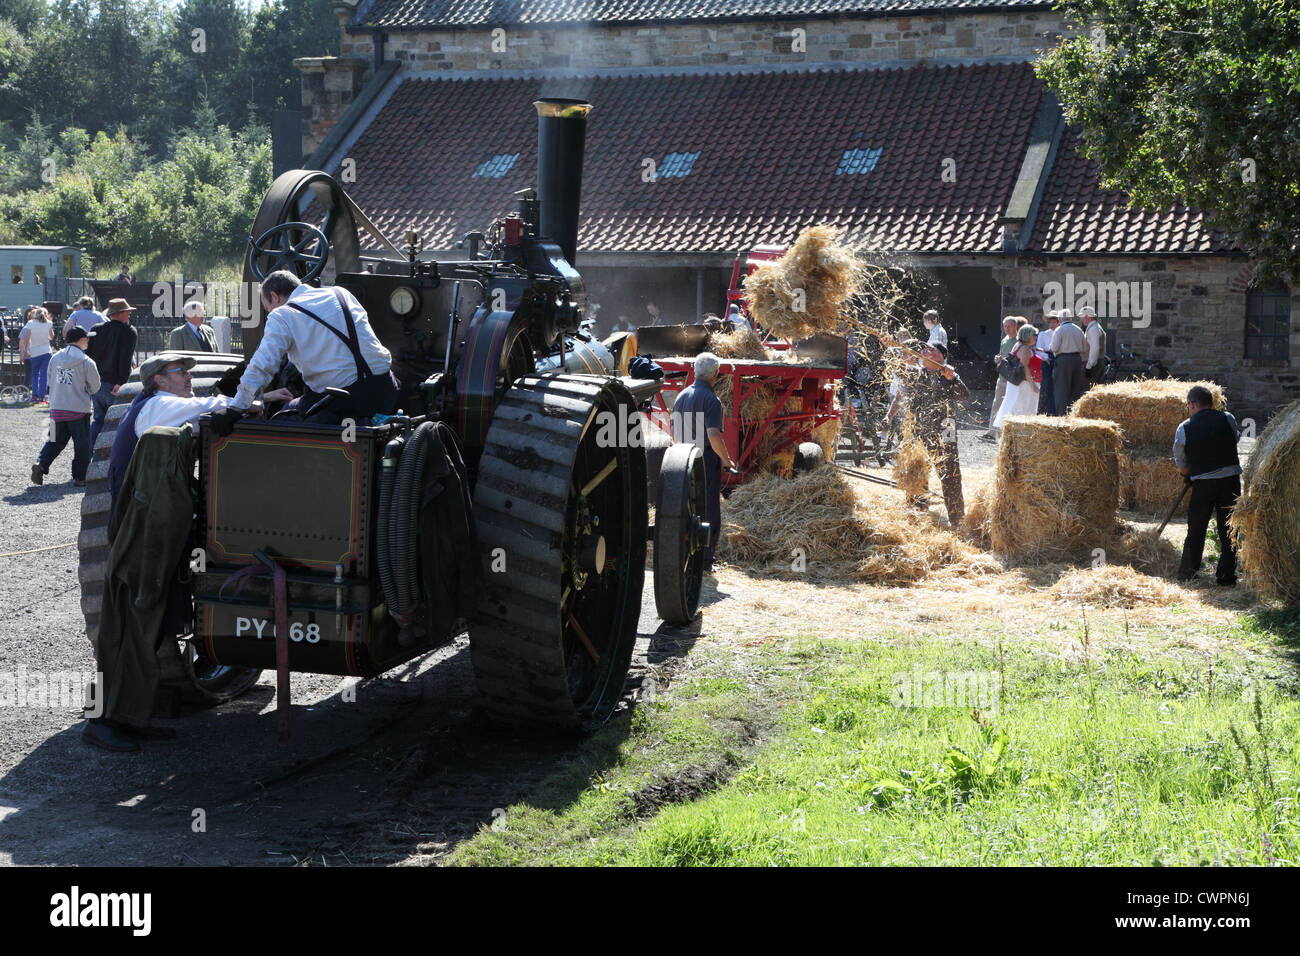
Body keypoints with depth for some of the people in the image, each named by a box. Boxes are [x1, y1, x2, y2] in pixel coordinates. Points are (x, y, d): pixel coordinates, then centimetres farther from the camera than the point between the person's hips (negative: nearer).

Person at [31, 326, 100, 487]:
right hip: (79, 410, -4)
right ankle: (80, 477, 10)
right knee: (82, 444, 8)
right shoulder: (86, 362, -10)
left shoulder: (56, 358, 2)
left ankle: (41, 464, -3)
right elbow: (95, 386, -2)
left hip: (56, 408, 4)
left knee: (56, 441, 17)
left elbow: (50, 381, 11)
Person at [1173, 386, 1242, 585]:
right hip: (1231, 478, 1)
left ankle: (1186, 573, 19)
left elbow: (1181, 464, 4)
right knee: (1228, 529, 8)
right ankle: (1226, 575, 9)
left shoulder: (1184, 428, -3)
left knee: (1196, 530, 12)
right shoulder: (1227, 419, 1)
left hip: (1203, 483, -1)